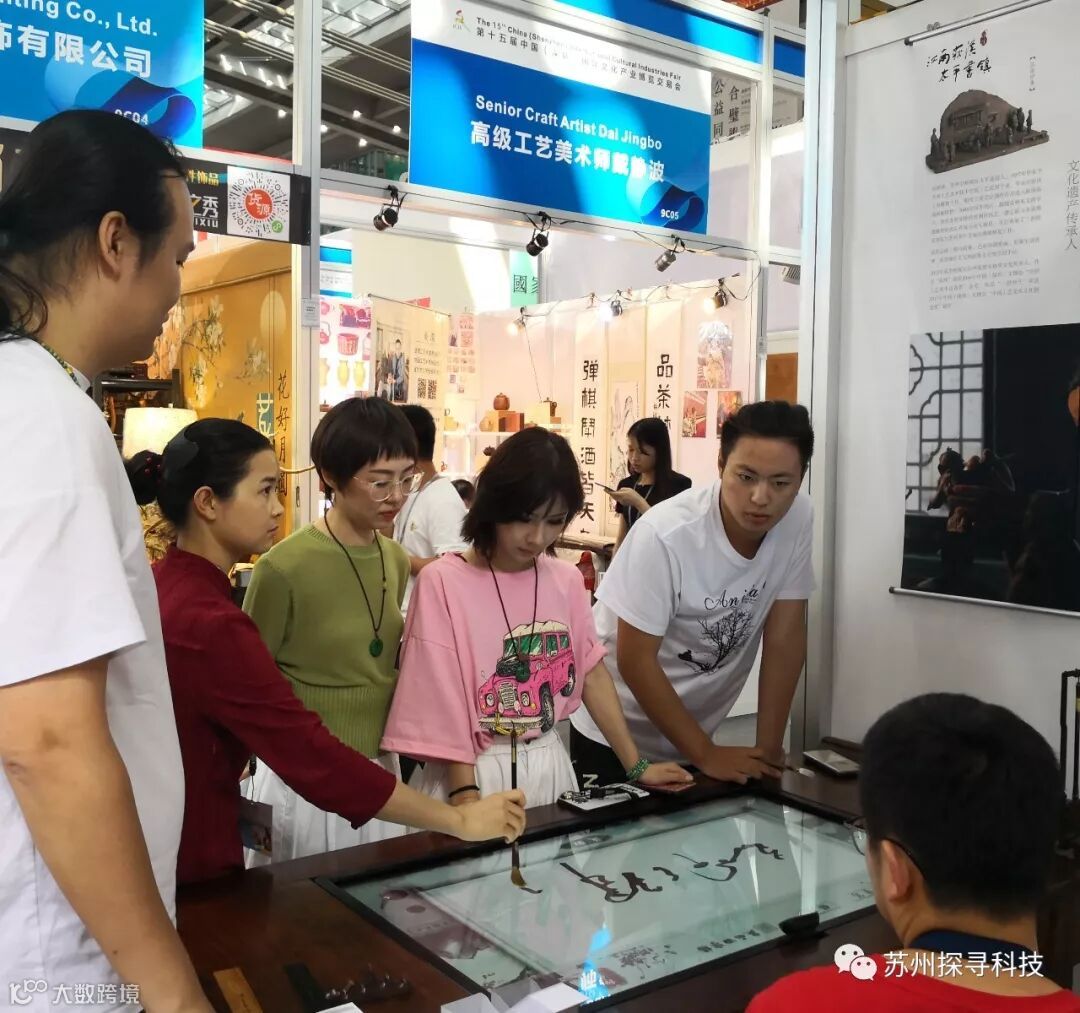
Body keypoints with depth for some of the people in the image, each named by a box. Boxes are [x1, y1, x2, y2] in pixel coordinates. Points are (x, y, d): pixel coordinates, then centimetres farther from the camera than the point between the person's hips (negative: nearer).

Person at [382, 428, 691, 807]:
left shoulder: (566, 580, -1)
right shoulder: (442, 582, -16)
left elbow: (591, 674, 5)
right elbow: (443, 701, -14)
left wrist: (636, 766, 4)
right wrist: (466, 794, -17)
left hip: (548, 765, 5)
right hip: (475, 772, -4)